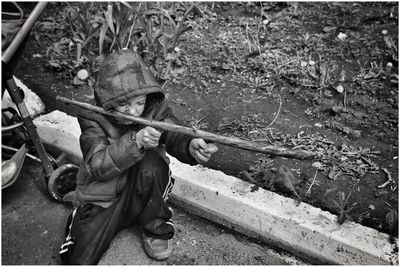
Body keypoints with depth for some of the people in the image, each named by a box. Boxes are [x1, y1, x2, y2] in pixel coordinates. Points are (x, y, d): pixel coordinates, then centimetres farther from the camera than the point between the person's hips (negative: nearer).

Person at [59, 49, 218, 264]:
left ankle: (156, 228, -8)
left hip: (145, 195, 1)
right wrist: (135, 141, -44)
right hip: (102, 200, -1)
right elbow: (98, 166, -28)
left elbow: (175, 135, -24)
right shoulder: (93, 120, -15)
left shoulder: (155, 110, -9)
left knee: (150, 163, -32)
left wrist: (190, 146, -49)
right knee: (80, 259, -17)